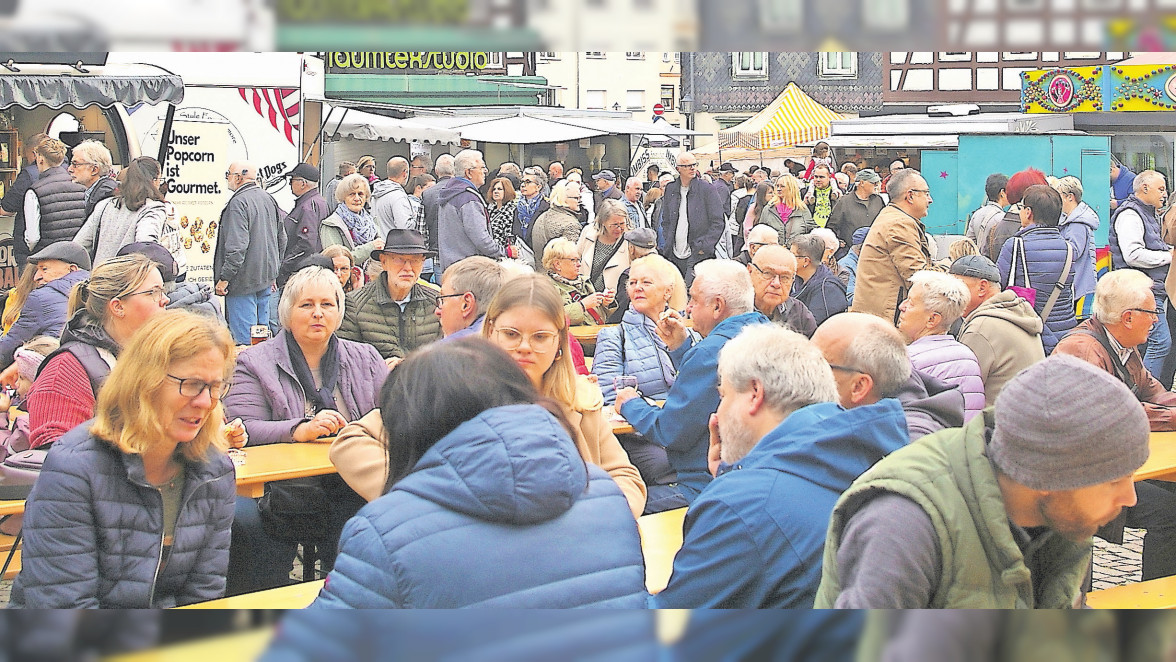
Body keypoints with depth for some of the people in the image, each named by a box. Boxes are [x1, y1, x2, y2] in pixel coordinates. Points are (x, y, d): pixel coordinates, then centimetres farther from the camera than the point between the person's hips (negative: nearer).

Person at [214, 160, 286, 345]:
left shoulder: (239, 202, -16)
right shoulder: (269, 199, 11)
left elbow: (237, 246, -23)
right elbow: (281, 240, 18)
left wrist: (224, 278, -18)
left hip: (244, 280, -9)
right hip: (266, 278, 9)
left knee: (243, 336, -6)